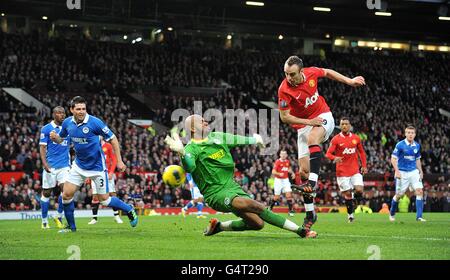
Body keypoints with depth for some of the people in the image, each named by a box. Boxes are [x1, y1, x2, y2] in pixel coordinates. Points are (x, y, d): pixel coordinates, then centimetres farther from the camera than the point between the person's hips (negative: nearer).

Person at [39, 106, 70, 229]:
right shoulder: (46, 129, -1)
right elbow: (42, 147, -3)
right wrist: (44, 163, -14)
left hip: (64, 165, 3)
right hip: (51, 167, -2)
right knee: (46, 193, 3)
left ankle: (59, 216, 5)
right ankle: (44, 221, 14)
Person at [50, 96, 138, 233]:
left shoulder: (94, 122, -21)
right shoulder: (67, 123, -5)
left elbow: (113, 139, -13)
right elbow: (60, 139, 13)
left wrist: (119, 161, -15)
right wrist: (54, 137, -12)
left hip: (97, 166, -5)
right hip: (79, 165, 5)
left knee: (104, 200, -1)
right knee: (66, 194, -3)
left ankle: (130, 210, 24)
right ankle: (71, 226, 15)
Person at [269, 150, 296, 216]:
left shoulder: (288, 161, 5)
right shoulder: (278, 162, -12)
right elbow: (273, 172, -16)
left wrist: (292, 173, 8)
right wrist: (279, 174, -34)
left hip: (286, 180, 4)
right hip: (278, 180, -4)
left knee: (289, 194, -8)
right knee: (276, 197, 2)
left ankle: (290, 210, -6)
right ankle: (270, 208, 25)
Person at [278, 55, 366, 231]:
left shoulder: (311, 73, -15)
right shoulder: (284, 90, -22)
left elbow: (327, 72, 9)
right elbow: (284, 117, -16)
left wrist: (350, 81, 12)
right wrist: (308, 122, -22)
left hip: (323, 117, 0)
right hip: (303, 125, 0)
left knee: (312, 139, -36)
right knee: (303, 170, -4)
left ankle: (312, 183, -43)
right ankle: (310, 214, 7)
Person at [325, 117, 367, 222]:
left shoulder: (356, 138, 6)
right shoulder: (336, 139, -4)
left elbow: (361, 152, 18)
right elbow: (328, 154, -8)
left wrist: (364, 166, 11)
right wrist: (334, 158, -29)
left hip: (355, 170, 2)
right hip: (342, 171, -2)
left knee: (359, 190, -14)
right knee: (347, 194, -1)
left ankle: (352, 191, 21)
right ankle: (350, 213, 18)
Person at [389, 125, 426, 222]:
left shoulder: (417, 146, 5)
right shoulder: (400, 145, -10)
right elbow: (393, 159, -9)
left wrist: (420, 171, 9)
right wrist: (397, 171, -18)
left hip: (414, 172, 4)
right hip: (402, 173, -4)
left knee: (420, 191, -12)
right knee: (399, 195, 4)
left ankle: (419, 216, -10)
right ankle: (392, 214, 29)